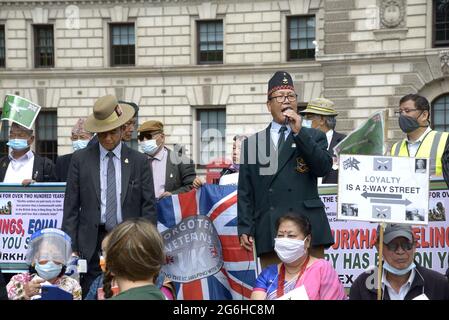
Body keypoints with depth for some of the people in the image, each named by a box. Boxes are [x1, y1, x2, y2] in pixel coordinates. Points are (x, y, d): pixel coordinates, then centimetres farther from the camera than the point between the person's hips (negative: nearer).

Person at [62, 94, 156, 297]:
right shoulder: (80, 159, 4)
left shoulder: (139, 161, 4)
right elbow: (71, 206, 3)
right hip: (92, 242, 0)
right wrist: (71, 247, -2)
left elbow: (148, 206, 4)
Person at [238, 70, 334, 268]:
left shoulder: (313, 137, 13)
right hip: (268, 233, 1)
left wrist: (299, 133, -8)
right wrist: (244, 228, 3)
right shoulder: (252, 143, 15)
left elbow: (324, 168, -6)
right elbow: (245, 191, 12)